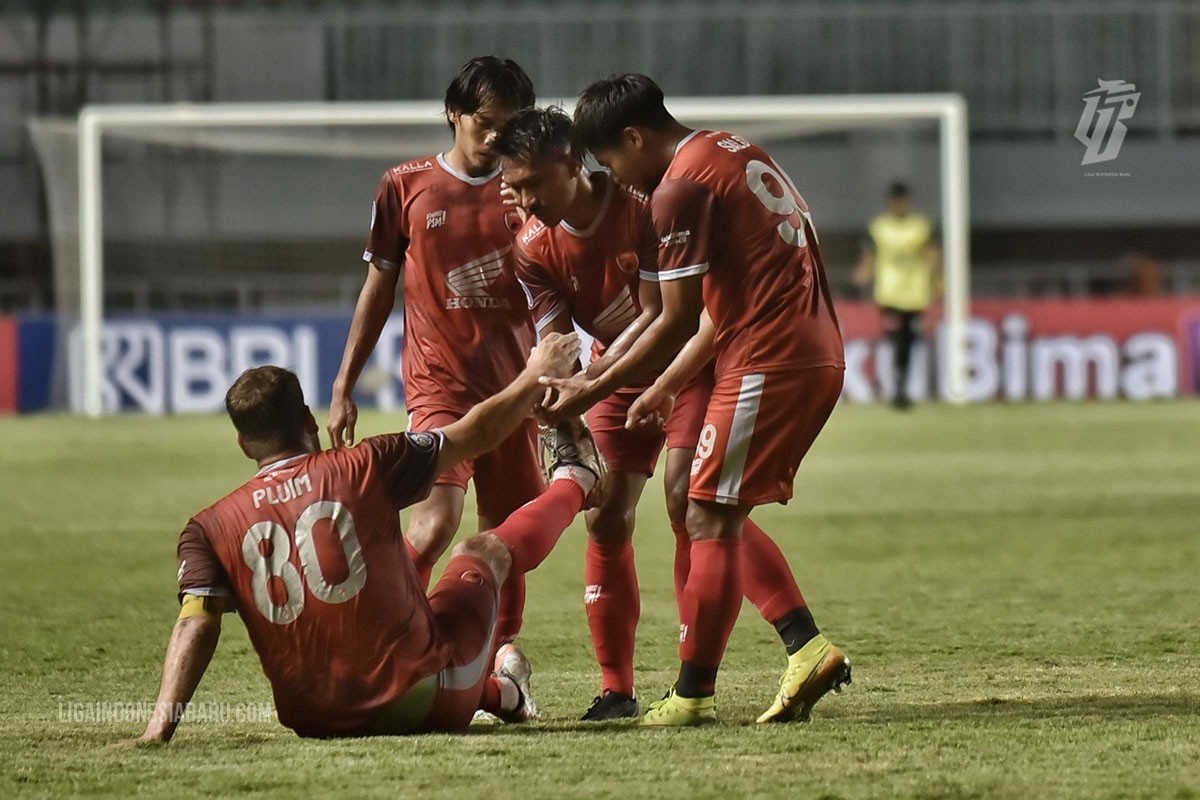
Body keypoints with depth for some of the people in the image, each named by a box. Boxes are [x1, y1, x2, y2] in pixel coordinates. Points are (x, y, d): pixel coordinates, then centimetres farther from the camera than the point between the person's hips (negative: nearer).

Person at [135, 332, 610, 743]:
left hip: (315, 720, 2)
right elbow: (476, 434, 3)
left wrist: (161, 723, -21)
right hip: (423, 697, -2)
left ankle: (499, 693, 52)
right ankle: (574, 484, 54)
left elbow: (196, 624, -16)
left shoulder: (210, 530, -4)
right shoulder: (363, 468, -8)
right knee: (485, 552, 27)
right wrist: (539, 373, 19)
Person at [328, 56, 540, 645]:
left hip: (512, 385, 3)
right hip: (437, 381, -2)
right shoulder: (405, 186, 3)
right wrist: (343, 388, 8)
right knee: (436, 520, -21)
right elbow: (378, 290, 9)